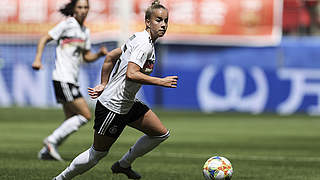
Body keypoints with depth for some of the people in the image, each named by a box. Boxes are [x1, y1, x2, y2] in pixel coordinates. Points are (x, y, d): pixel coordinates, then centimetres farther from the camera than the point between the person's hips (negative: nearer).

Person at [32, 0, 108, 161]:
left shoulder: (85, 32, 15)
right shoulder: (67, 24, -6)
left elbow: (86, 57, 22)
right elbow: (45, 39, -6)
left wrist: (100, 54, 3)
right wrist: (38, 59, -19)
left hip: (72, 80, 8)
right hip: (63, 79, -8)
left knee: (72, 121, 8)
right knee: (86, 115, -12)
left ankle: (46, 151, 13)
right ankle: (52, 140, -6)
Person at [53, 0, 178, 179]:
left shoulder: (139, 39, 9)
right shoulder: (144, 44, -20)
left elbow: (111, 56, 17)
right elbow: (131, 74, -33)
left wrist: (104, 85, 18)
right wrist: (161, 82, -26)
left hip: (128, 104, 10)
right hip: (112, 106, -10)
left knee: (161, 133, 12)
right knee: (98, 153, 2)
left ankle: (124, 164, 24)